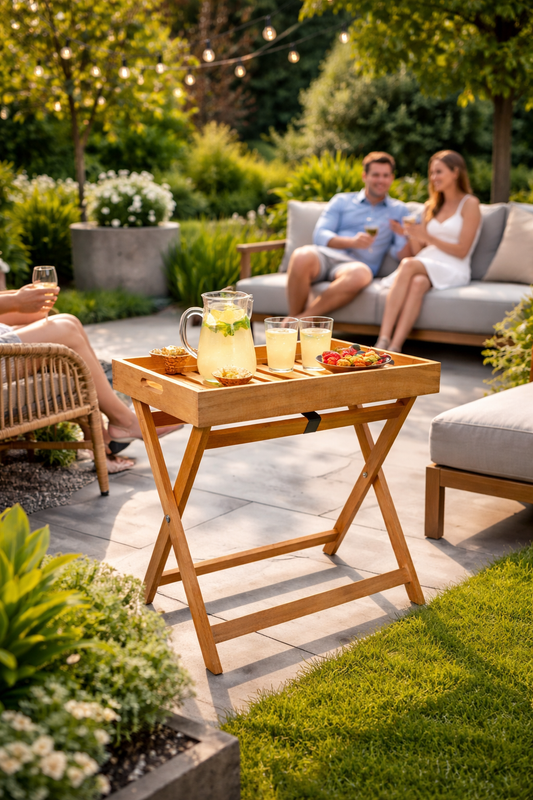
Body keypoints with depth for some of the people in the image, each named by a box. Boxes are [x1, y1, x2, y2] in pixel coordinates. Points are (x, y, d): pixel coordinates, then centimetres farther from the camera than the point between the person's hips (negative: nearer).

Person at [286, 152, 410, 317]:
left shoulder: (399, 211, 21)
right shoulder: (341, 201, 21)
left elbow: (402, 254, 11)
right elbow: (320, 235, 7)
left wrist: (404, 235, -11)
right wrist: (352, 242, -10)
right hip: (327, 255, 1)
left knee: (361, 273, -41)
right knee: (302, 256, -38)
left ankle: (302, 319, -32)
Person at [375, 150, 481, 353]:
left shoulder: (469, 204, 6)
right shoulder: (431, 206, 25)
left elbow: (462, 251, -3)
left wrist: (429, 237, -11)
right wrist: (411, 236, 0)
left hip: (453, 270, -4)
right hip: (424, 264, 5)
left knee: (409, 264, -35)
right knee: (417, 282, -34)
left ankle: (394, 347, -46)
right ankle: (383, 342, -49)